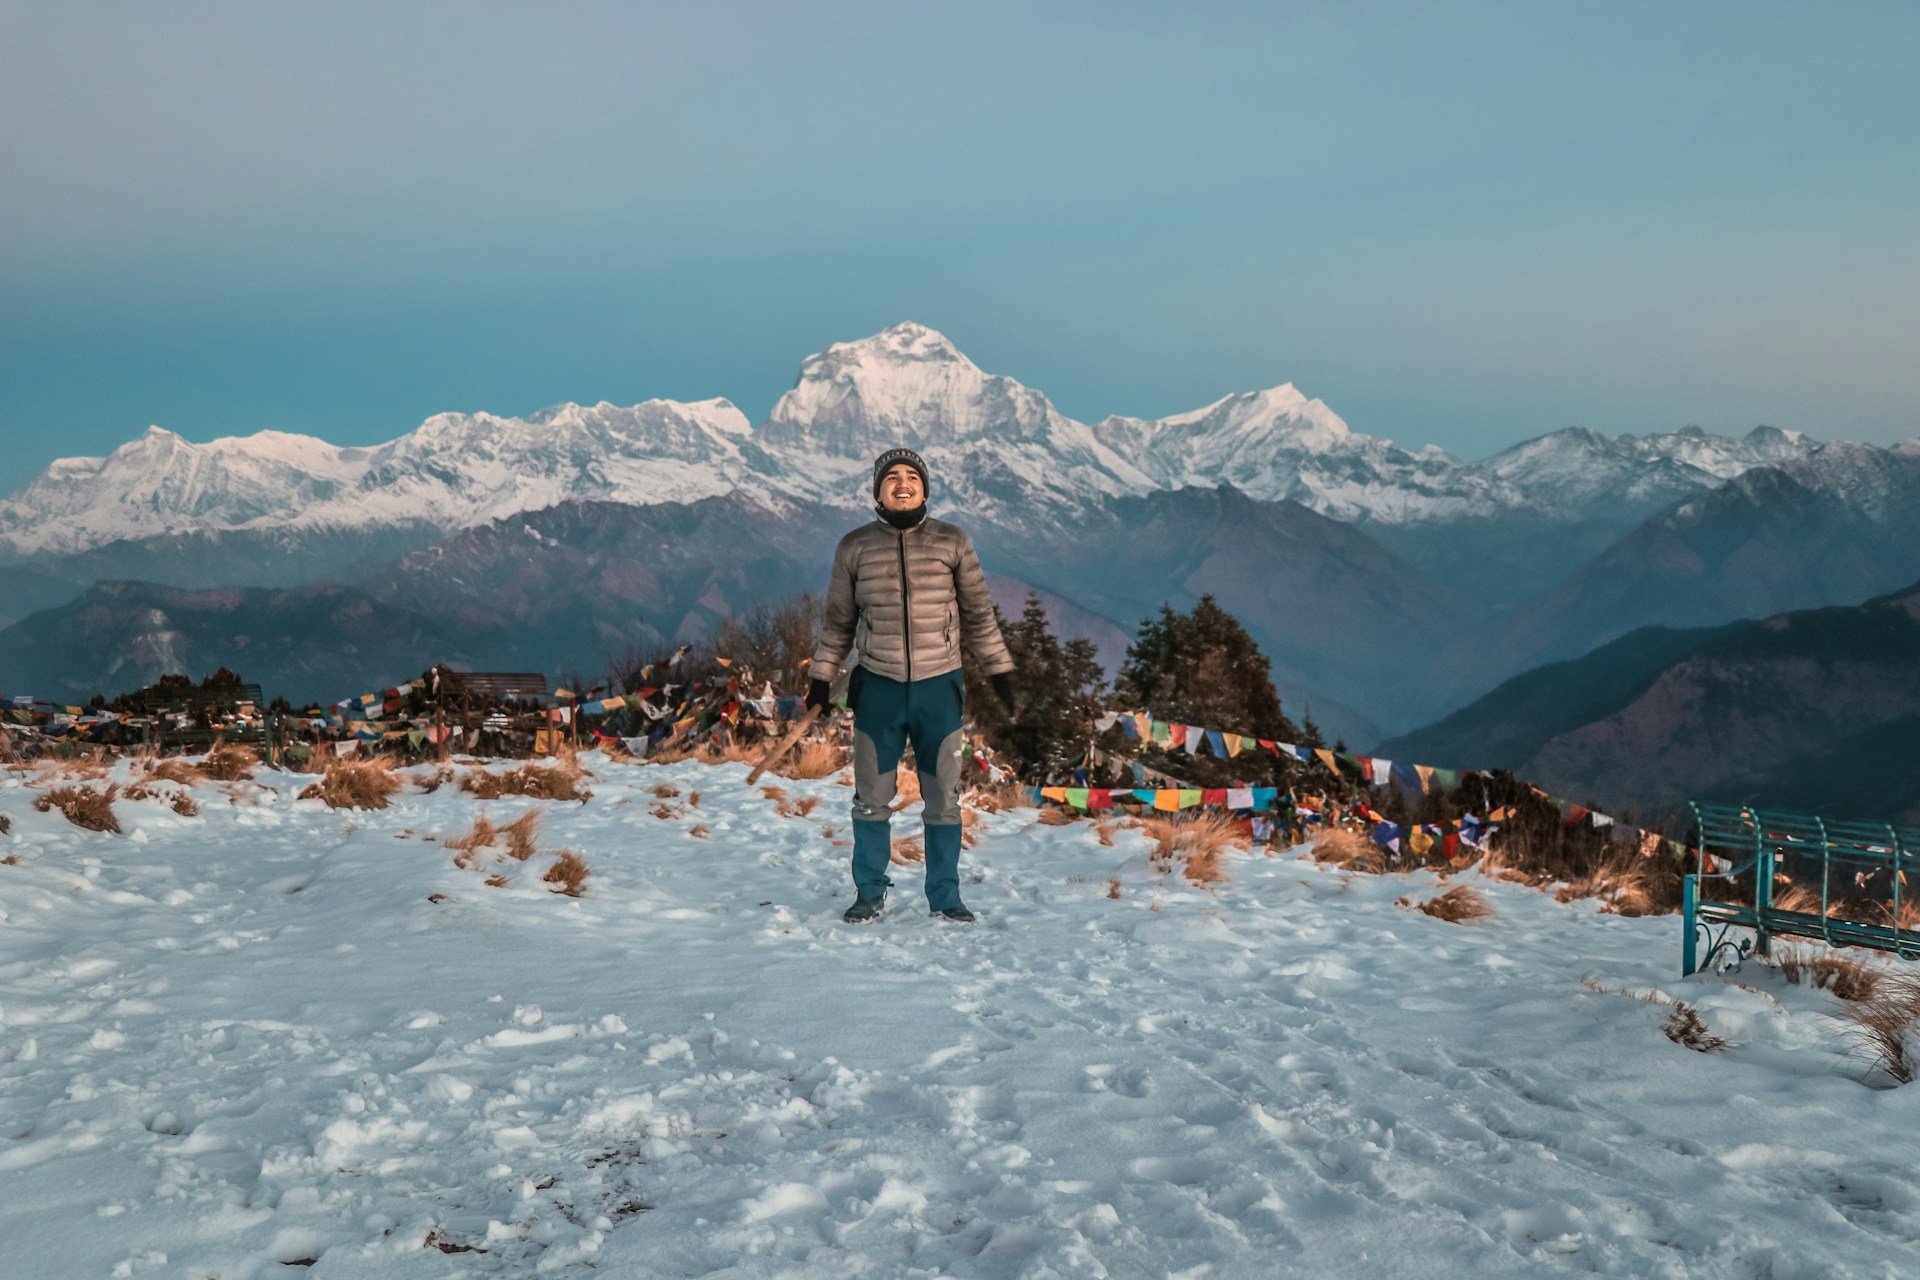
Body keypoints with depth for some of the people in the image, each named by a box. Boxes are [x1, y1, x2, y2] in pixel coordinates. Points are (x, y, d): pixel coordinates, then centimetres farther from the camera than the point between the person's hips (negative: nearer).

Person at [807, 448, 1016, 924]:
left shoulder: (953, 542, 1)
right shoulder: (855, 546, 2)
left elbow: (978, 614, 7)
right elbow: (839, 620, 10)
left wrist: (999, 669, 6)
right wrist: (821, 678, 8)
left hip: (939, 687, 0)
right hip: (878, 688, 0)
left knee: (943, 799, 7)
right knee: (872, 798, 7)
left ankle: (945, 896, 19)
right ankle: (870, 893, 21)